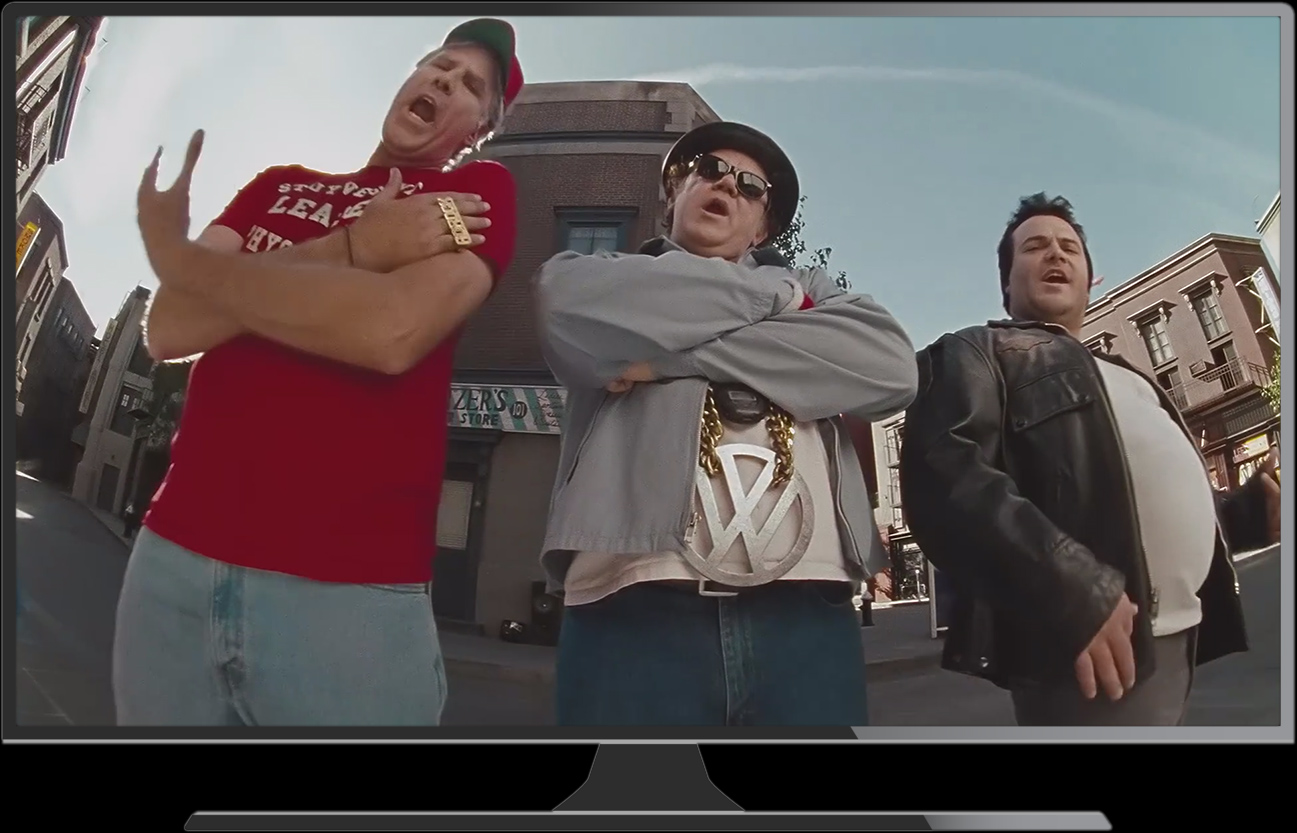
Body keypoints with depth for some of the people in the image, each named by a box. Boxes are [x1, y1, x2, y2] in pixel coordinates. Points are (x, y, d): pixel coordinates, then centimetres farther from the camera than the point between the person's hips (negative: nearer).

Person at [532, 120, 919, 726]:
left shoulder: (807, 290, 21)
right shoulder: (604, 276, 17)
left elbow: (890, 365, 1)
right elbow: (573, 308, -8)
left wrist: (681, 353, -5)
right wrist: (771, 292, 3)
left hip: (805, 618, 2)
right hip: (637, 610, -1)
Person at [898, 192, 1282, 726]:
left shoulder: (1123, 376, 29)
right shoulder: (975, 355, 2)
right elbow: (945, 474, -16)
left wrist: (1250, 511, 13)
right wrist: (1071, 588, -27)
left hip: (1178, 632, 9)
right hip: (1091, 630, -8)